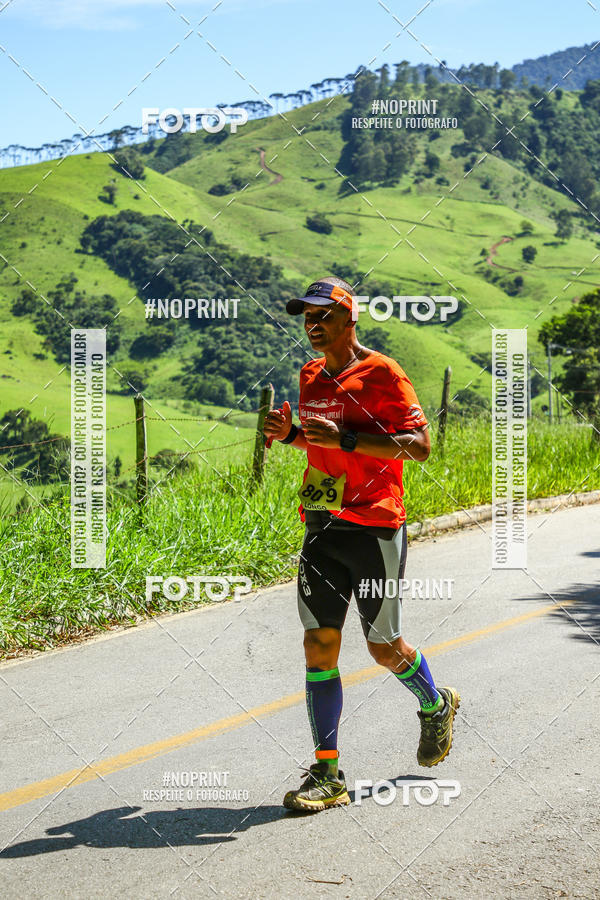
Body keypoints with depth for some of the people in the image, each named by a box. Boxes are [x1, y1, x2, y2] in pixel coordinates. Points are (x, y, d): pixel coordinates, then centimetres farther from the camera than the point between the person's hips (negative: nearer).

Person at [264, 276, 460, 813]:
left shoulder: (381, 373, -9)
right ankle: (327, 776, 1)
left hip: (375, 529, -6)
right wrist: (289, 434, 5)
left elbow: (420, 445, -16)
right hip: (321, 527, 6)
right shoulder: (312, 375, 13)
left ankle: (436, 707, 37)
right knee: (319, 643, -2)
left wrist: (346, 440, -24)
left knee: (384, 647, 5)